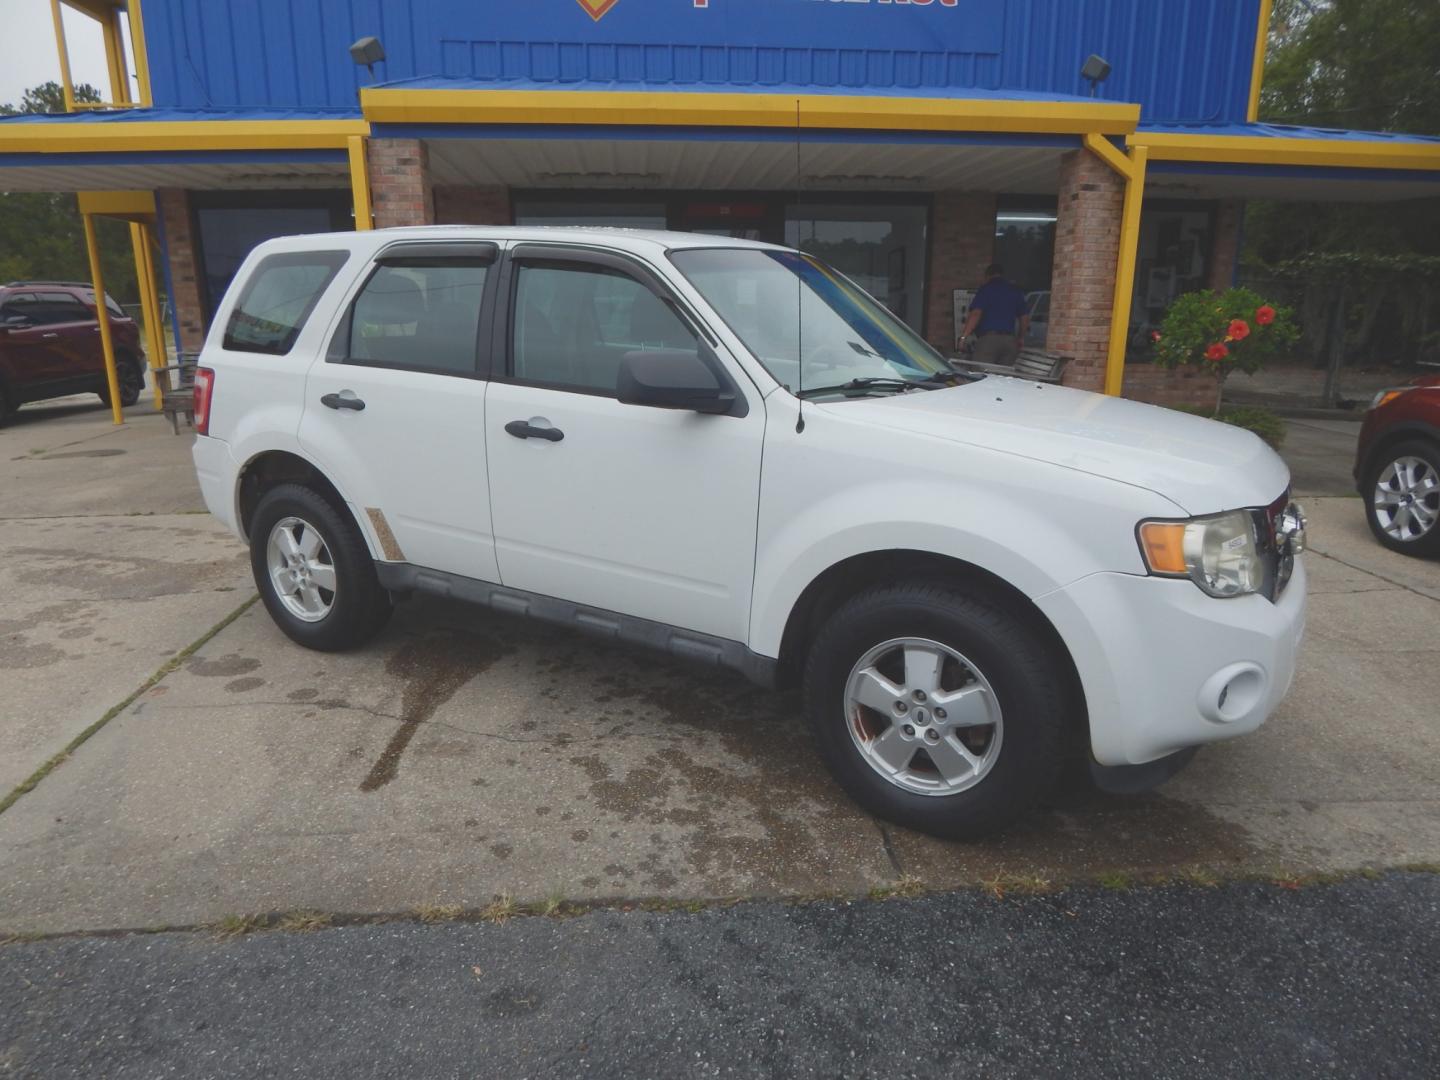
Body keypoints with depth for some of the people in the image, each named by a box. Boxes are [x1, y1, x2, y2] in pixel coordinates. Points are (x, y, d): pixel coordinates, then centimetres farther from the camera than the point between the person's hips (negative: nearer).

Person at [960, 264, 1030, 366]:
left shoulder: (986, 289, -1)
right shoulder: (1015, 291, 16)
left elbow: (976, 313, -13)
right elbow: (1025, 317, 18)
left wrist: (965, 335, -11)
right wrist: (1021, 338, 30)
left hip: (988, 338, -6)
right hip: (1009, 340, 6)